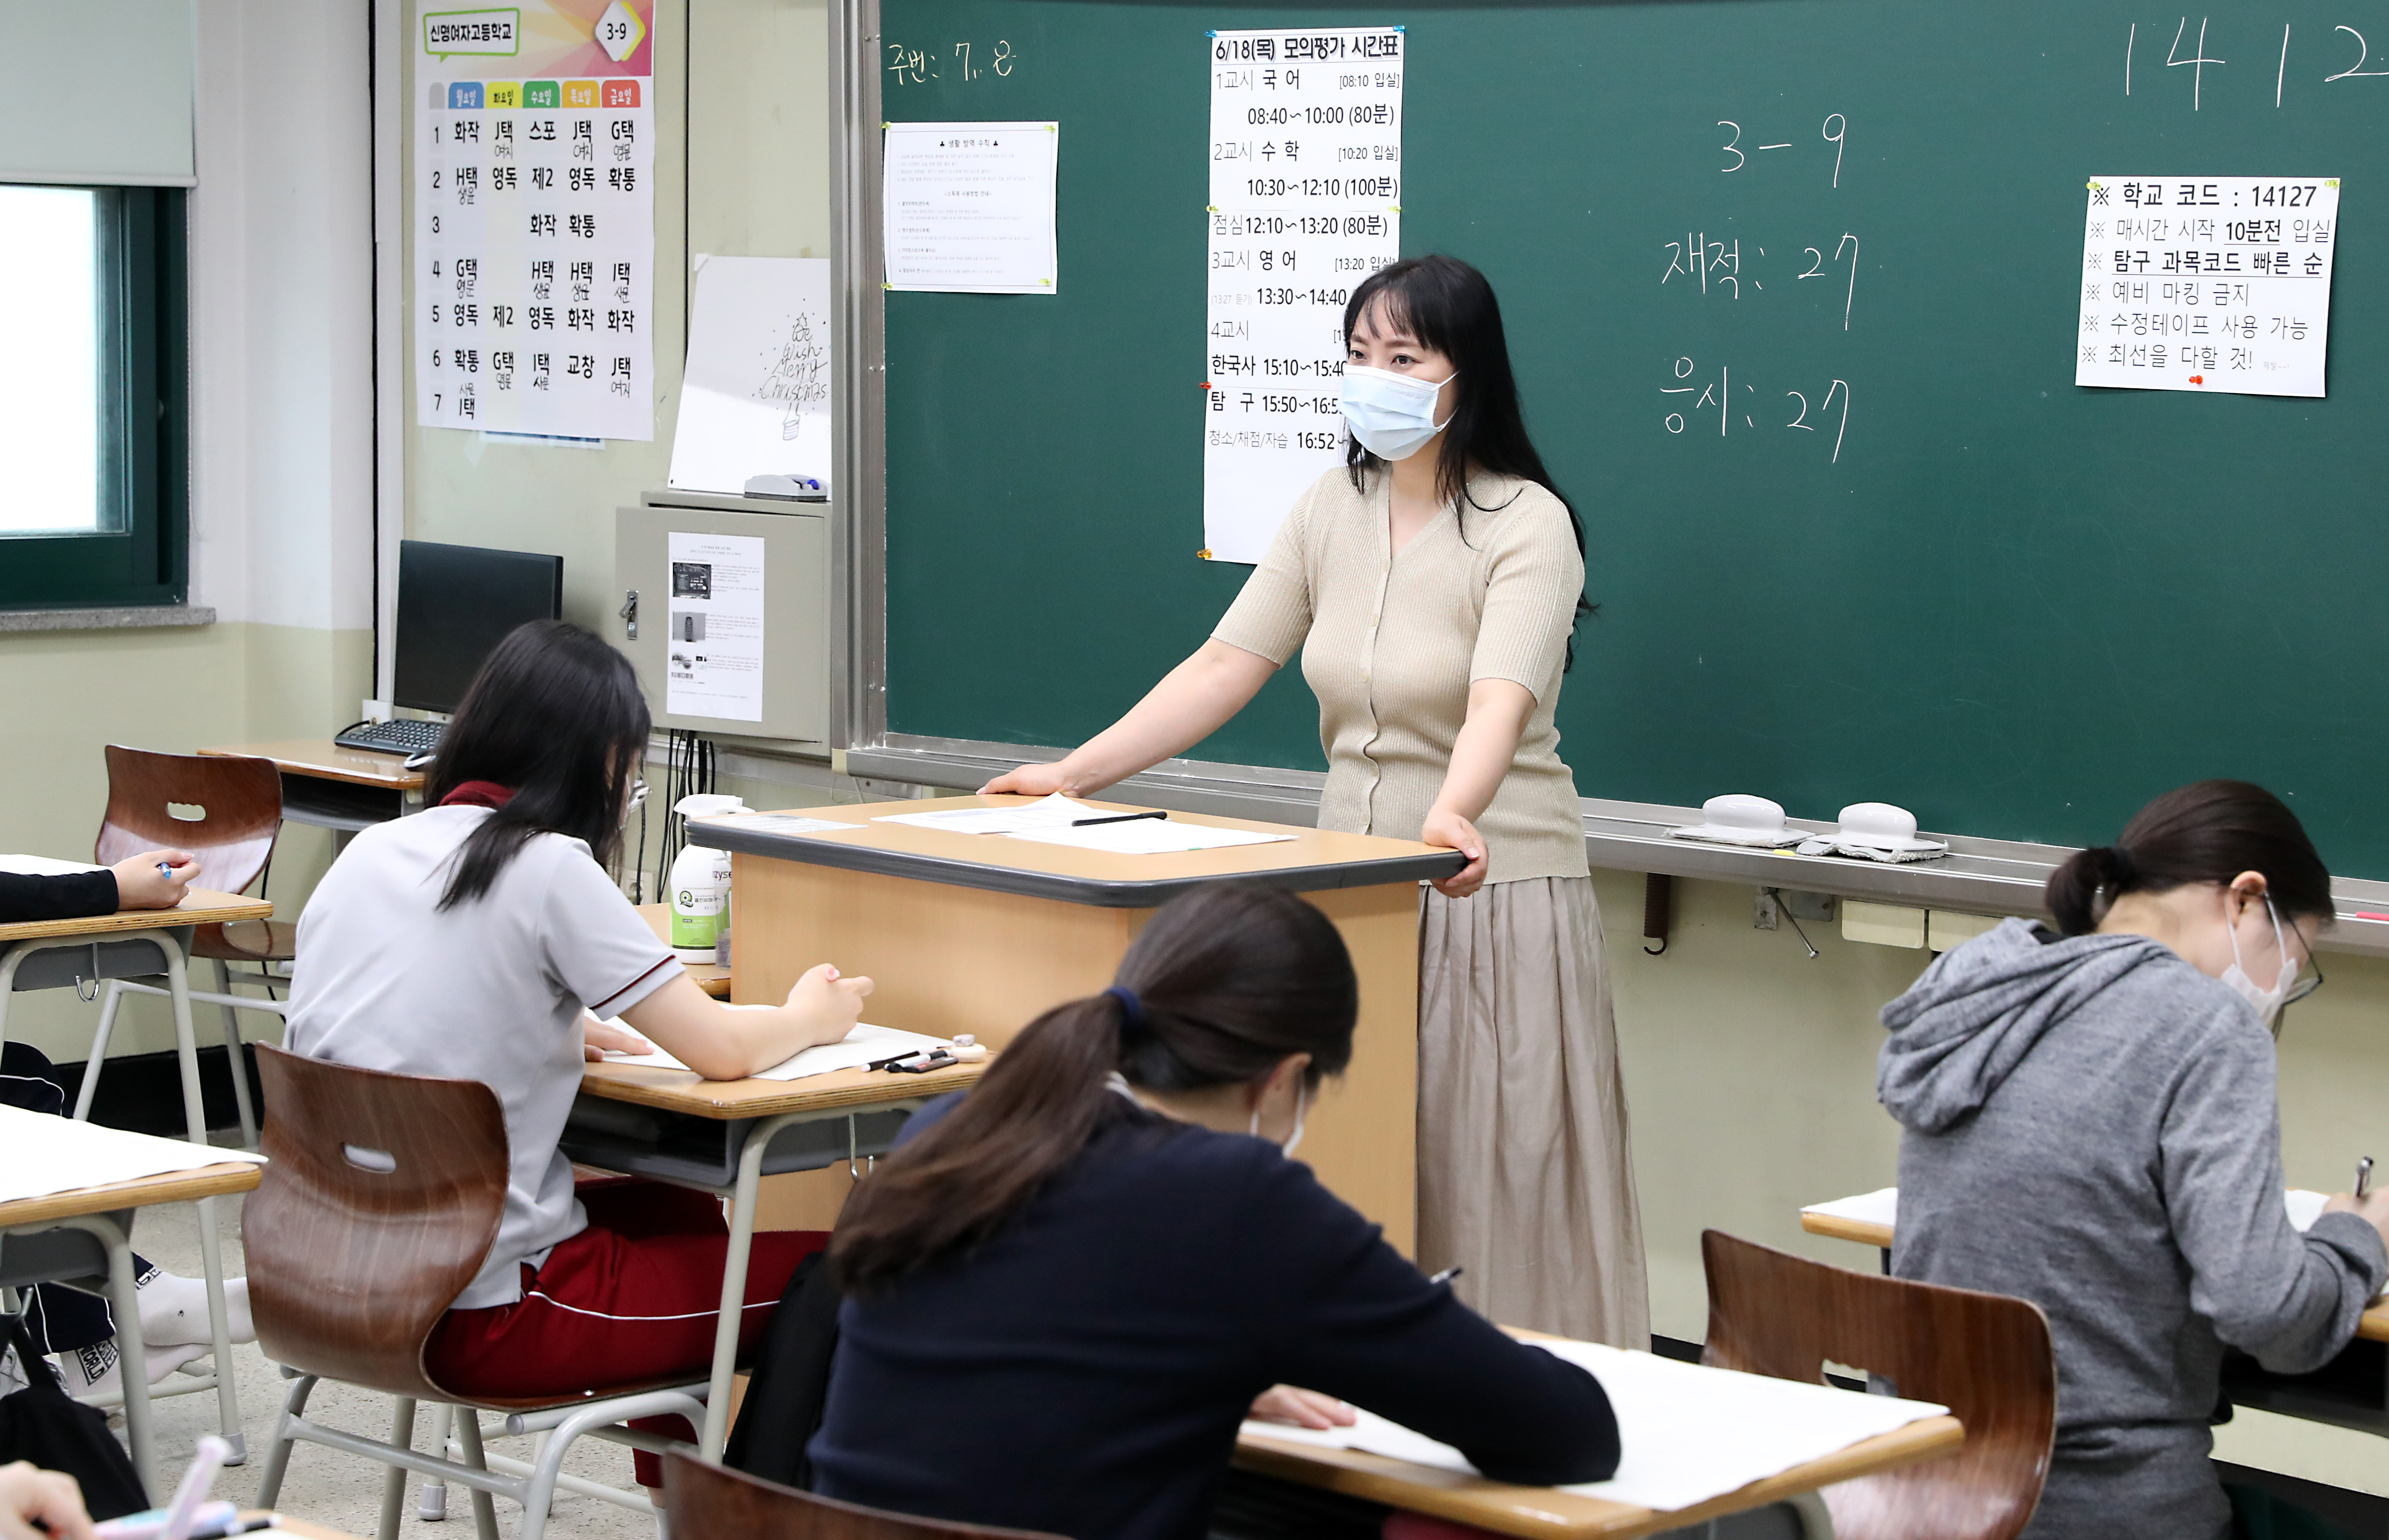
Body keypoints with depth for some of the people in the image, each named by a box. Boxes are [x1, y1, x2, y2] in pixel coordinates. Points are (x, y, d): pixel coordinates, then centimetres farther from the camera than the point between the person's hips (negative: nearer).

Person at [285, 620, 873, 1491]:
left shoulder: (369, 853, 6)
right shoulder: (549, 870, -14)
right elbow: (722, 1051, -11)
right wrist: (810, 1019, 9)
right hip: (478, 1319, -8)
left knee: (680, 1212, 30)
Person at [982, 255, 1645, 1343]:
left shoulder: (1526, 526, -13)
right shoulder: (1334, 509, 6)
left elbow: (1500, 702, -29)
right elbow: (1226, 667, 4)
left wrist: (1452, 818, -48)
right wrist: (1075, 773, -4)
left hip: (1489, 888, -6)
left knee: (1488, 1183, -4)